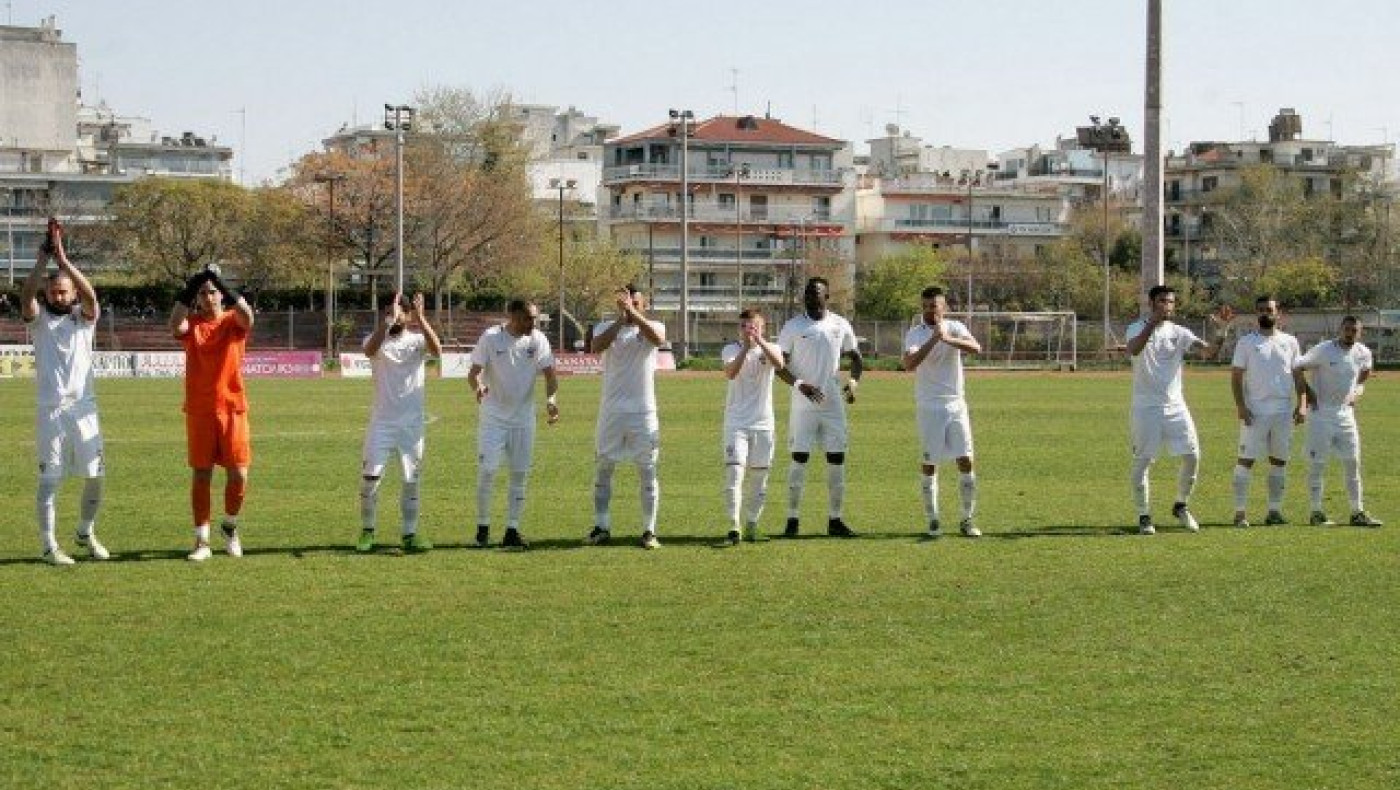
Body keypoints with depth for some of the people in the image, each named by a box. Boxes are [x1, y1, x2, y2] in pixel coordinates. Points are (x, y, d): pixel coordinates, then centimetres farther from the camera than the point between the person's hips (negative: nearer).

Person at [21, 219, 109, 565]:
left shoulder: (84, 317, 7)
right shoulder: (38, 318, 6)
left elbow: (90, 295, -13)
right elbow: (26, 295, -15)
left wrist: (62, 258, -22)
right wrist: (42, 258, -24)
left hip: (83, 405, 2)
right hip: (50, 408, -2)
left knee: (95, 475, 5)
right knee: (49, 478, -2)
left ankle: (86, 533, 26)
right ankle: (49, 546, 2)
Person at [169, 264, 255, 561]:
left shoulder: (234, 321, 2)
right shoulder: (191, 324, 4)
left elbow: (248, 316, -23)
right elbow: (174, 325, -20)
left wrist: (221, 282, -26)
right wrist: (189, 288, -23)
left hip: (232, 408, 0)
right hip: (199, 411, 0)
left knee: (238, 475, -2)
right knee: (200, 475, 1)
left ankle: (230, 526, 24)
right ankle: (202, 541, 7)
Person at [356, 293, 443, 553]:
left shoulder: (417, 340, 2)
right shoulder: (377, 339, 1)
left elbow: (437, 349, -21)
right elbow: (370, 349, -25)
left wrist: (420, 318, -31)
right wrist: (388, 320, -33)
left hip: (412, 423, 1)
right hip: (382, 422, -1)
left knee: (411, 480, 5)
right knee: (370, 477, -3)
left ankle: (410, 534, 12)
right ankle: (367, 531, 9)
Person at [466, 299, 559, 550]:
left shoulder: (538, 340, -2)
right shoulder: (491, 338, -9)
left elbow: (550, 374, -3)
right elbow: (474, 372, -9)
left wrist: (551, 398, -23)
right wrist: (477, 386, -32)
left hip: (524, 418, 3)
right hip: (493, 416, -3)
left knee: (520, 474, 5)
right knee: (487, 471, -7)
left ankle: (512, 530, 12)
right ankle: (483, 526, 8)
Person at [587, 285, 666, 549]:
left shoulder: (653, 327, 2)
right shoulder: (606, 327, 4)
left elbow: (658, 339, -23)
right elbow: (595, 348, -19)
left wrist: (633, 313, -31)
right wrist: (621, 319, -26)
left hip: (644, 411, -1)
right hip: (611, 410, 1)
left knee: (647, 471, 1)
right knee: (604, 468, 5)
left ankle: (649, 530, 6)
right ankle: (601, 528, 13)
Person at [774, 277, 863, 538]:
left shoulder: (840, 326, 4)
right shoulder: (793, 326, -4)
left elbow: (855, 357, 15)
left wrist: (854, 380, -5)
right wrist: (800, 384, -19)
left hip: (833, 403, 3)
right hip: (803, 405, -3)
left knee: (837, 460, 4)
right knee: (799, 459, -4)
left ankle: (835, 520, 12)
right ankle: (793, 520, 3)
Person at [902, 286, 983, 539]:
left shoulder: (955, 328, 0)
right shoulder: (915, 334, -5)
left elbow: (976, 348, -19)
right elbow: (909, 364, -23)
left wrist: (947, 338, -33)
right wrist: (934, 339, -30)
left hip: (956, 404, 2)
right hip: (928, 406, -2)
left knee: (965, 461, -1)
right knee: (930, 464, 0)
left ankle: (967, 519, 8)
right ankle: (933, 520, 9)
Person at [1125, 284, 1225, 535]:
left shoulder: (1179, 333, 6)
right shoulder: (1139, 328, -4)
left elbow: (1207, 352, -8)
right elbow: (1133, 349, -27)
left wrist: (1220, 335, -27)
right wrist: (1153, 323, -40)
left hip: (1175, 406, 4)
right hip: (1146, 407, -4)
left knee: (1192, 456, -2)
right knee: (1142, 461, -2)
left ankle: (1181, 506, 19)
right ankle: (1144, 516, 10)